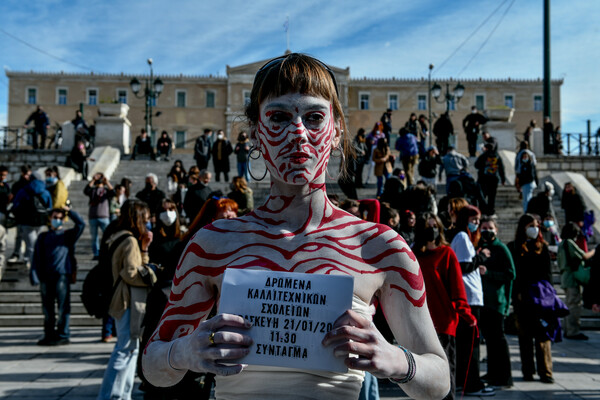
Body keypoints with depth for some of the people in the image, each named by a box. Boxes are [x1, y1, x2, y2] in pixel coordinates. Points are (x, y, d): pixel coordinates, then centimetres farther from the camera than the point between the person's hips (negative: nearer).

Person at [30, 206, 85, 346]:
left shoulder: (68, 235, 8)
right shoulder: (43, 237, 15)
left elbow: (81, 224, -8)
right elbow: (37, 257, 10)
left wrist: (69, 211, -5)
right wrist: (34, 276, 1)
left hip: (62, 275, -3)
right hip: (46, 276, 3)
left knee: (63, 307, -3)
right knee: (47, 308, 8)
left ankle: (63, 335, 3)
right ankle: (49, 335, 16)